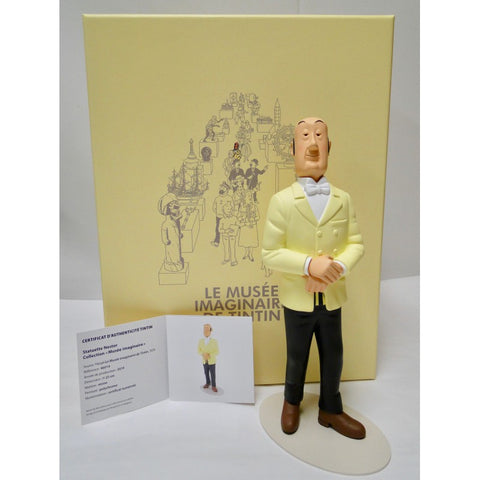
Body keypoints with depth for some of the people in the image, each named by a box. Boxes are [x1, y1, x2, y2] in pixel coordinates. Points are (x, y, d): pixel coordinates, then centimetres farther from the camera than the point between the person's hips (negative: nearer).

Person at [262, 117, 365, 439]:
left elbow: (356, 244, -3)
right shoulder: (281, 201, -11)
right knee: (297, 356, 19)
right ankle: (292, 402, 48)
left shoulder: (343, 199, -1)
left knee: (333, 357, 18)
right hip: (297, 300, -2)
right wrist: (309, 265, -27)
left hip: (332, 298, 2)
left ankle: (330, 410, 44)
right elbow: (270, 254, -14)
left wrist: (338, 268, -23)